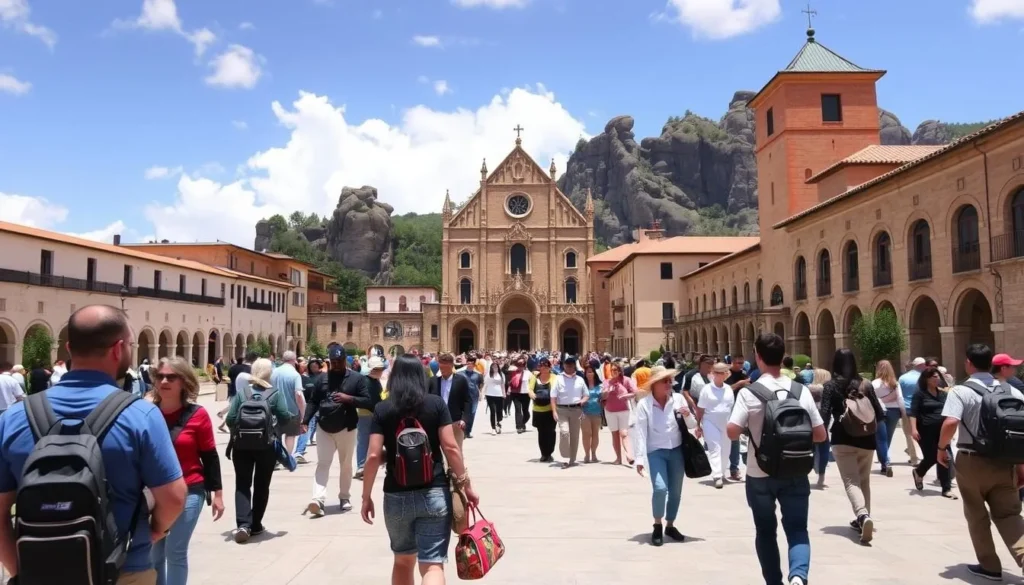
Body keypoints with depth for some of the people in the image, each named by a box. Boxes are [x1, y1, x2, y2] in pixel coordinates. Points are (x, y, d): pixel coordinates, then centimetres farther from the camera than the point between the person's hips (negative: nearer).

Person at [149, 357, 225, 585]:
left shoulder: (197, 415, -8)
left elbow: (210, 456, -2)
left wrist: (217, 492, -2)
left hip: (188, 492, -3)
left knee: (175, 552, 2)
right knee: (155, 554, 11)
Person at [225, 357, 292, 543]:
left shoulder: (241, 392, -3)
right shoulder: (275, 394, -6)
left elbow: (230, 420, -5)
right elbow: (285, 418, -11)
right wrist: (275, 427, 12)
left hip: (242, 445, 1)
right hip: (267, 446, 0)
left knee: (242, 485, 6)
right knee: (261, 485, 13)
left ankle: (243, 524, -8)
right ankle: (255, 525, 19)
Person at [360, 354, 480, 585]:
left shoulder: (382, 409, -1)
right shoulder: (436, 403, -2)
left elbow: (373, 456, -6)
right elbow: (450, 447, -7)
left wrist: (366, 496, 3)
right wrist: (465, 484, 1)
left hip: (396, 495, 2)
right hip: (433, 493, -1)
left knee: (403, 560, 22)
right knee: (432, 564, -2)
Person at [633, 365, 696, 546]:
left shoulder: (678, 399, -2)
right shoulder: (644, 404, -9)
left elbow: (692, 426, 5)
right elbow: (640, 432, -9)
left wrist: (688, 416, -17)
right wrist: (640, 458, -13)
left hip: (676, 450, 3)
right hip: (655, 452, -3)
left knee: (675, 491, 10)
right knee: (660, 488, -17)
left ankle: (670, 526, 31)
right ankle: (657, 526, 6)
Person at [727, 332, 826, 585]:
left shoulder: (748, 393, -12)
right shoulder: (801, 391, -3)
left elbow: (732, 432, -18)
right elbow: (820, 434, 1)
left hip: (760, 475, -1)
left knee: (766, 531, 16)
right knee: (797, 529, 7)